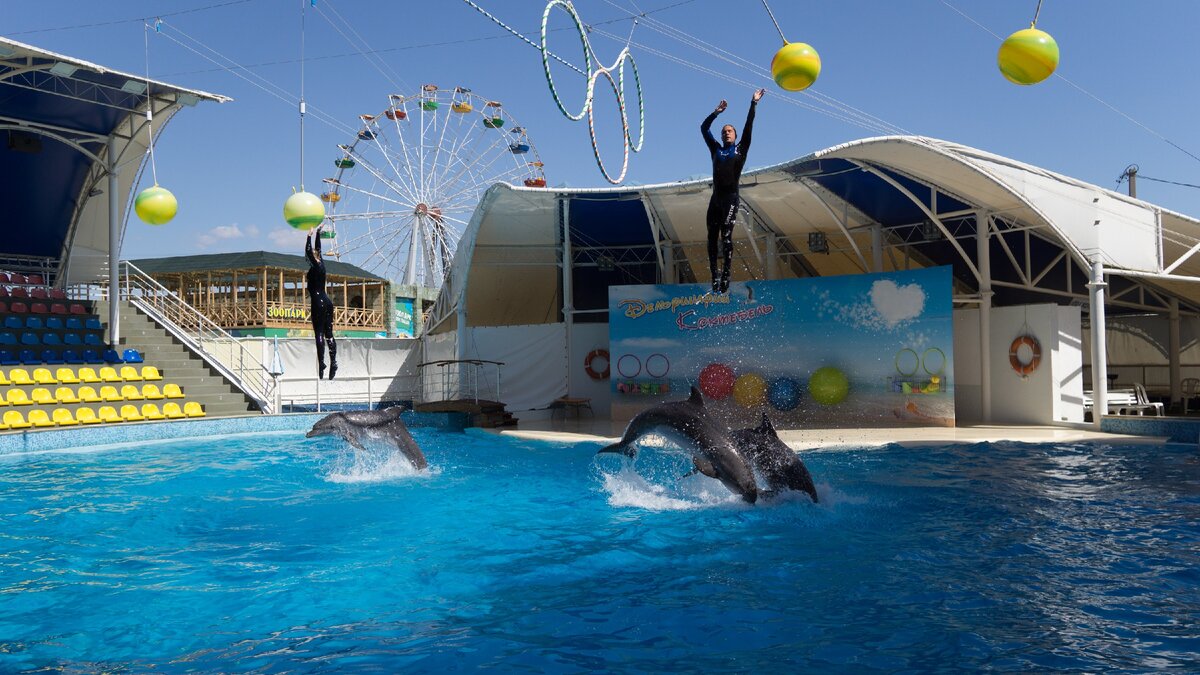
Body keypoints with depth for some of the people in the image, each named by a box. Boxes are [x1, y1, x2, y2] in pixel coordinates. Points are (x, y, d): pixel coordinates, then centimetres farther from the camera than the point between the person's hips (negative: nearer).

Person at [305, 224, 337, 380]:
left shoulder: (315, 266, -7)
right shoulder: (321, 264, 12)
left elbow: (308, 251, -17)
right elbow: (318, 248, 24)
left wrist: (310, 236, -11)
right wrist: (318, 233, 31)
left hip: (318, 303, -8)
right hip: (327, 302, 8)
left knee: (319, 334, -10)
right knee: (329, 334, 7)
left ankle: (321, 365, -15)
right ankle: (333, 363, 4)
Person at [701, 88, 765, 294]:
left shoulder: (741, 149, 12)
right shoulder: (716, 149, 19)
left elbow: (748, 127, 5)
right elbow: (704, 128, 18)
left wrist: (753, 104, 3)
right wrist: (716, 112, 11)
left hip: (731, 197, -4)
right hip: (716, 197, 4)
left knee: (726, 234, -17)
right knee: (712, 237, -2)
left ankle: (726, 274, -19)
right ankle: (714, 275, 0)